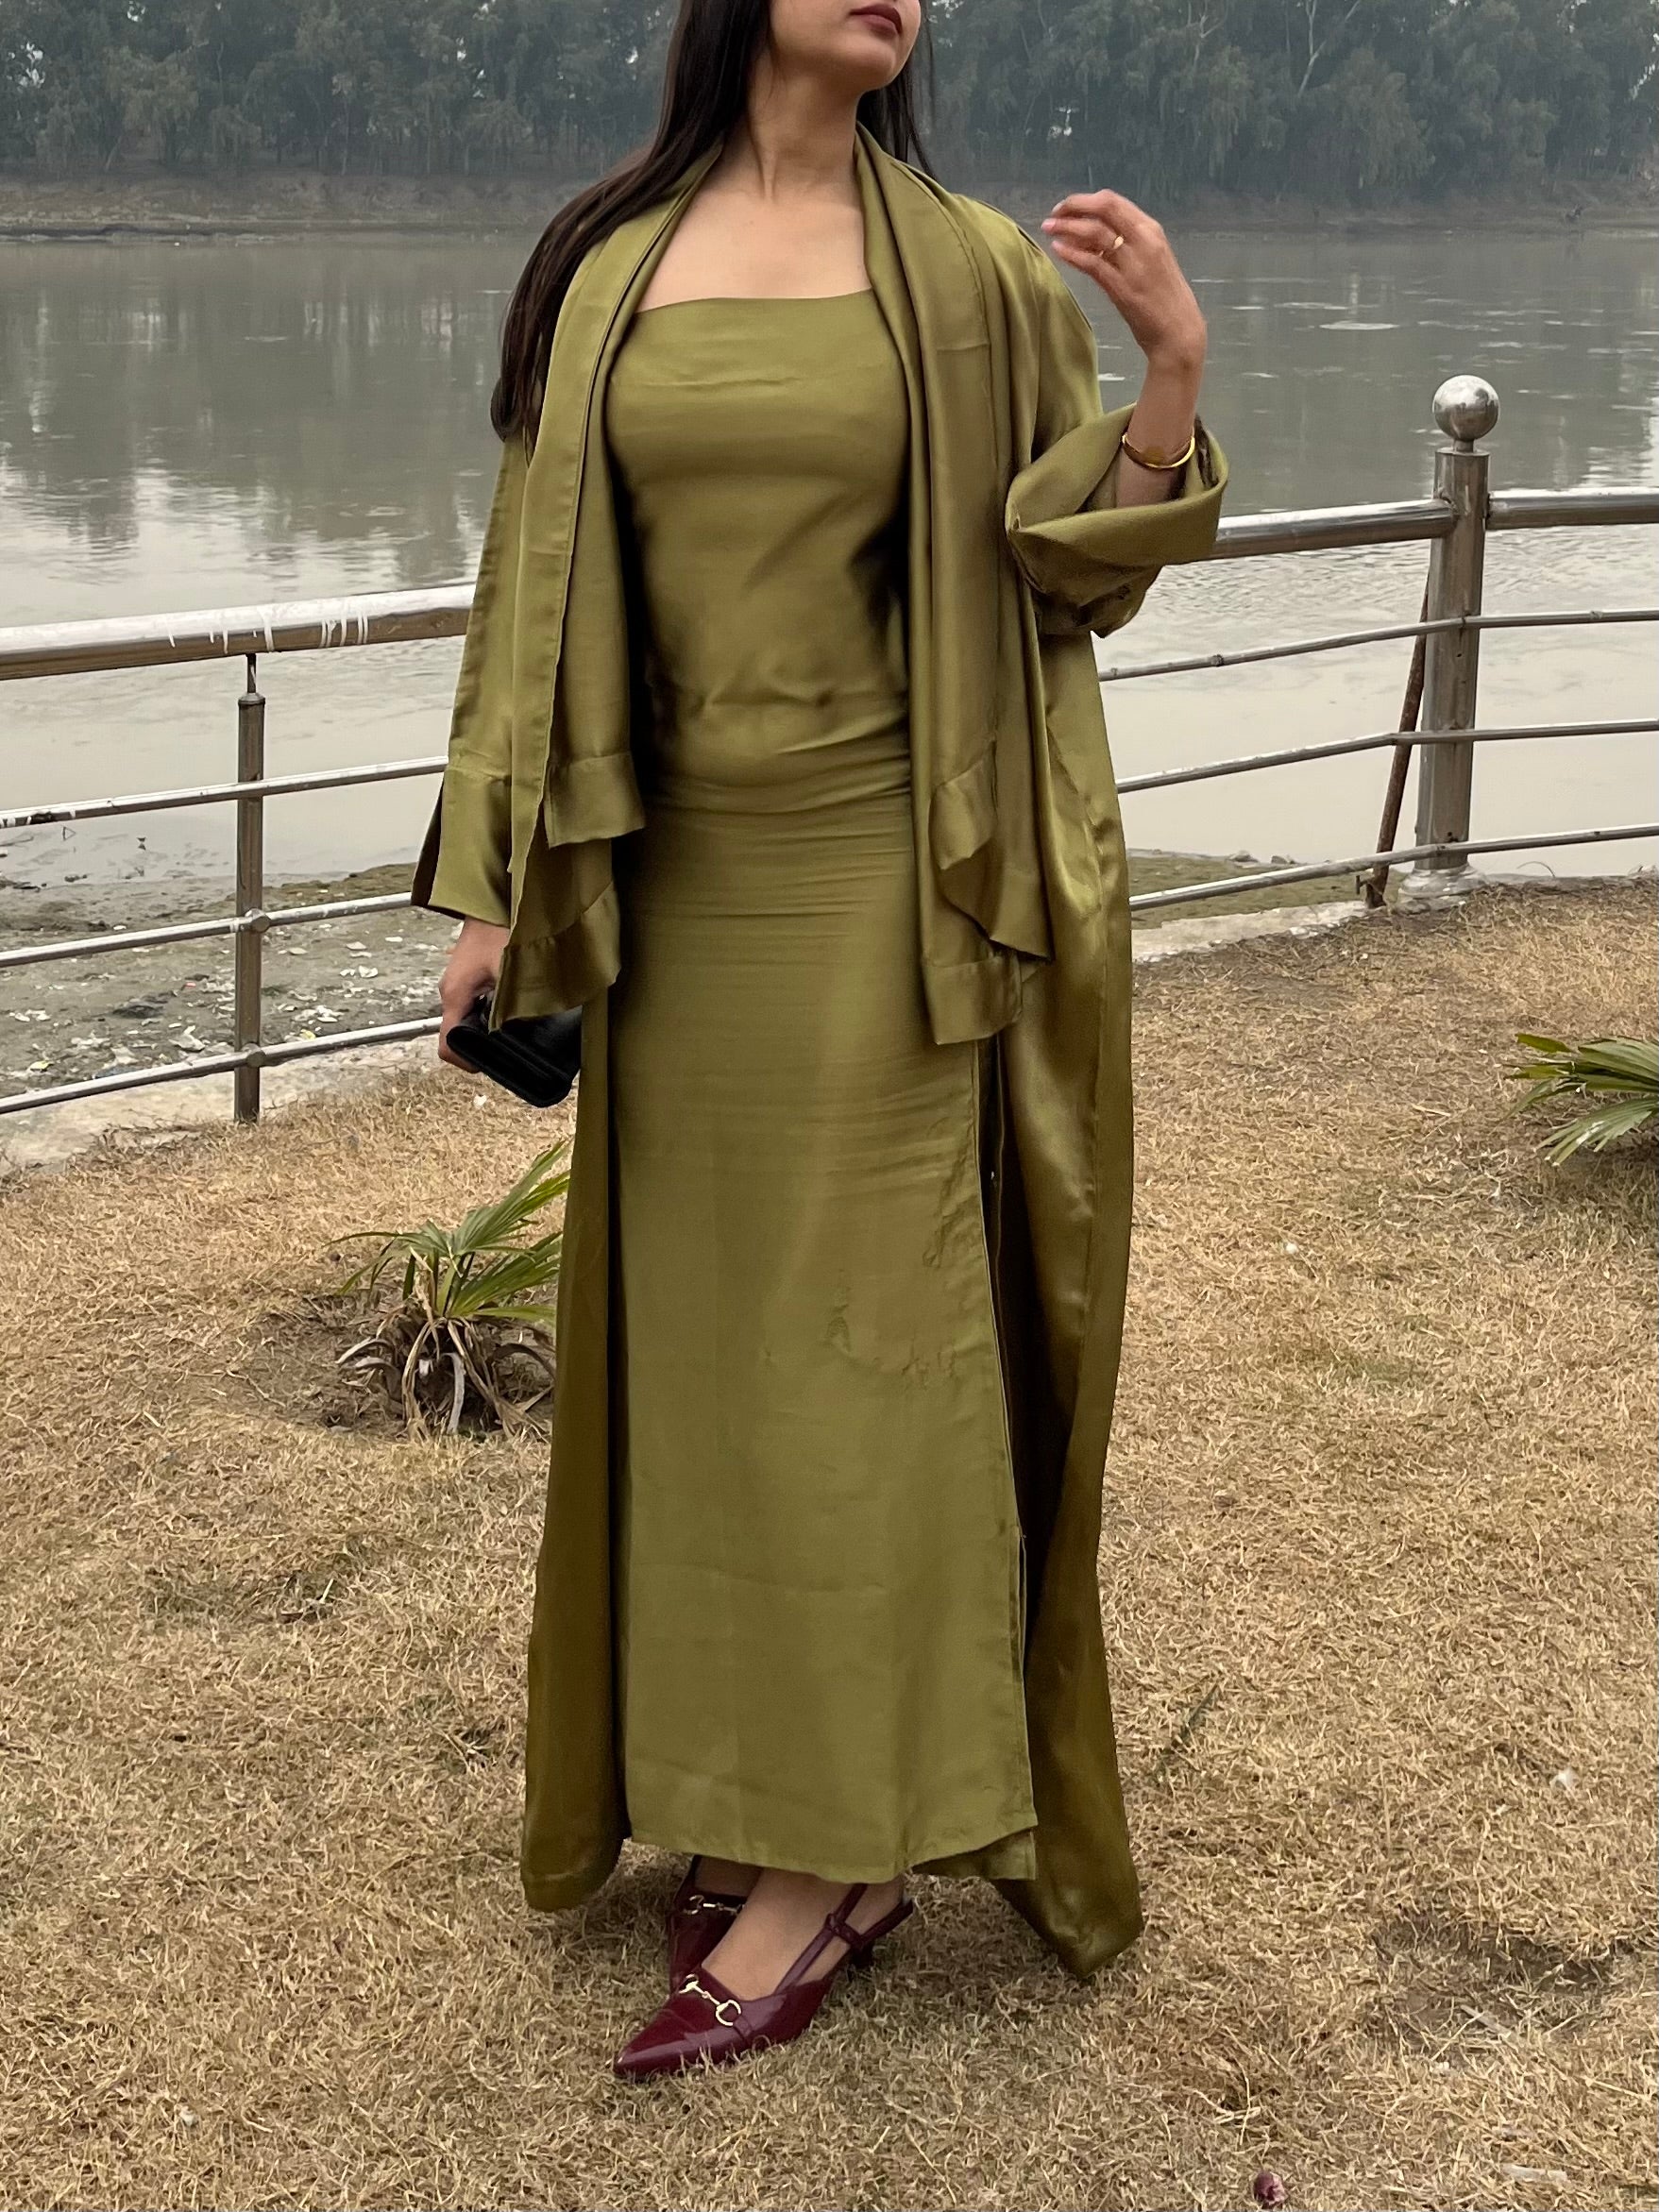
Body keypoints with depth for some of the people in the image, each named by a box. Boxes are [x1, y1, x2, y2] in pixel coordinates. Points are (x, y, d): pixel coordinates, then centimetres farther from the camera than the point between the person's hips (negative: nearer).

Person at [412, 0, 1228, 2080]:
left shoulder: (974, 269, 0)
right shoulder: (604, 269, 6)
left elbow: (1078, 575, 0)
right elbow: (540, 578, 7)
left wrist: (1173, 375, -17)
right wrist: (497, 883, 4)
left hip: (878, 885, -3)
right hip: (674, 875, 3)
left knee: (852, 1337, 0)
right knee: (701, 1333, 9)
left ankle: (828, 1861, 11)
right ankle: (766, 1795, 24)